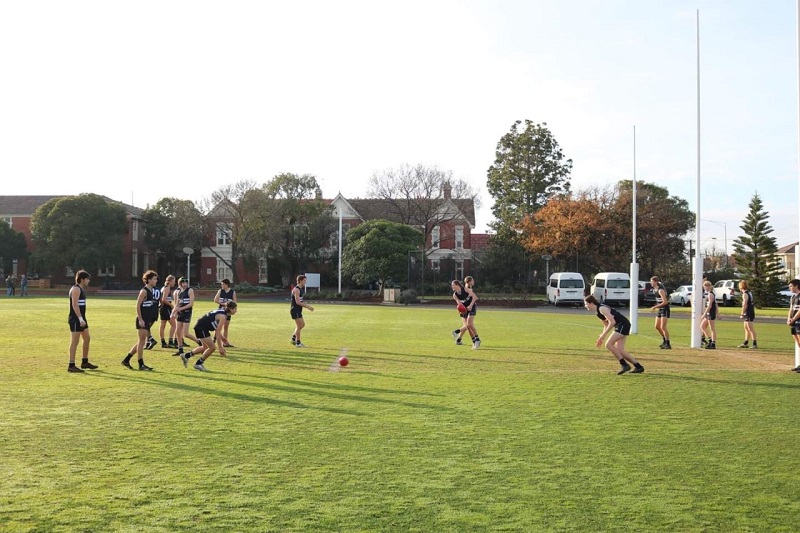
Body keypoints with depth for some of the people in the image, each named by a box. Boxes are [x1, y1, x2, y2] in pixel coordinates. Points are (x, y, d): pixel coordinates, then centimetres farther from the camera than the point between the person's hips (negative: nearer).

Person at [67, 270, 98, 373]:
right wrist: (80, 319, -25)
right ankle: (71, 366, -2)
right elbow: (75, 304, -22)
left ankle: (85, 362, 24)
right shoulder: (76, 289, -13)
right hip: (76, 319, -10)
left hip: (81, 319, 10)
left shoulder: (81, 289, 17)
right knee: (74, 342, -6)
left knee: (87, 339, 14)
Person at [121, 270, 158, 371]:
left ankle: (126, 360, 21)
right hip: (142, 321, -9)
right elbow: (138, 305, -15)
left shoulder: (152, 291, 15)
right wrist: (140, 320, -19)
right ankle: (141, 364, 2)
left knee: (140, 342, 13)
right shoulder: (144, 291, -11)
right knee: (141, 342, -3)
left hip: (148, 320, 9)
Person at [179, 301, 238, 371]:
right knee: (212, 348, -4)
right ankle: (198, 364, 11)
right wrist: (220, 348, -20)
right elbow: (218, 332, -22)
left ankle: (186, 356, 31)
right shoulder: (223, 316, -20)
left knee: (205, 347, 22)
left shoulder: (223, 312, 8)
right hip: (201, 328, -10)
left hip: (200, 326, 10)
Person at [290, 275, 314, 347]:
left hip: (298, 310, 10)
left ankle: (293, 338, 22)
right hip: (295, 310, -10)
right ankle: (298, 343, 2)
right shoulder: (296, 289, -17)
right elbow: (298, 302, -23)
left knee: (302, 324, 15)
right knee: (299, 326, -5)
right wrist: (307, 306, -20)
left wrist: (307, 306, 12)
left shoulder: (300, 289, 15)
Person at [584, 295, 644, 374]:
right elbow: (606, 325, 24)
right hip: (620, 326, 10)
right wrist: (602, 338, 16)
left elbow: (612, 322, -25)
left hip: (623, 325, -10)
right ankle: (638, 366, 12)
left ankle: (624, 365, -13)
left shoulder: (602, 308, -17)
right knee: (619, 350, 7)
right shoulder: (597, 312, 13)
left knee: (608, 344, -15)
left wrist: (603, 335, -22)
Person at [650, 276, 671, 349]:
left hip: (665, 309, -10)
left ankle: (668, 344, -11)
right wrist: (657, 307, 14)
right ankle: (665, 340, 29)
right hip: (660, 309, 10)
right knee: (657, 326, 13)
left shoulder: (660, 290, -19)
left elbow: (665, 302, -24)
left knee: (663, 327, -14)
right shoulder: (655, 289, 9)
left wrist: (655, 307, -21)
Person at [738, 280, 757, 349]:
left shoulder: (745, 294, -14)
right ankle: (745, 343, 25)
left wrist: (742, 314, -17)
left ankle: (755, 344, -11)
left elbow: (744, 305, -19)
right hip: (751, 312, 10)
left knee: (750, 328, -10)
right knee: (746, 328, 17)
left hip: (748, 313, -10)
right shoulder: (749, 293, 14)